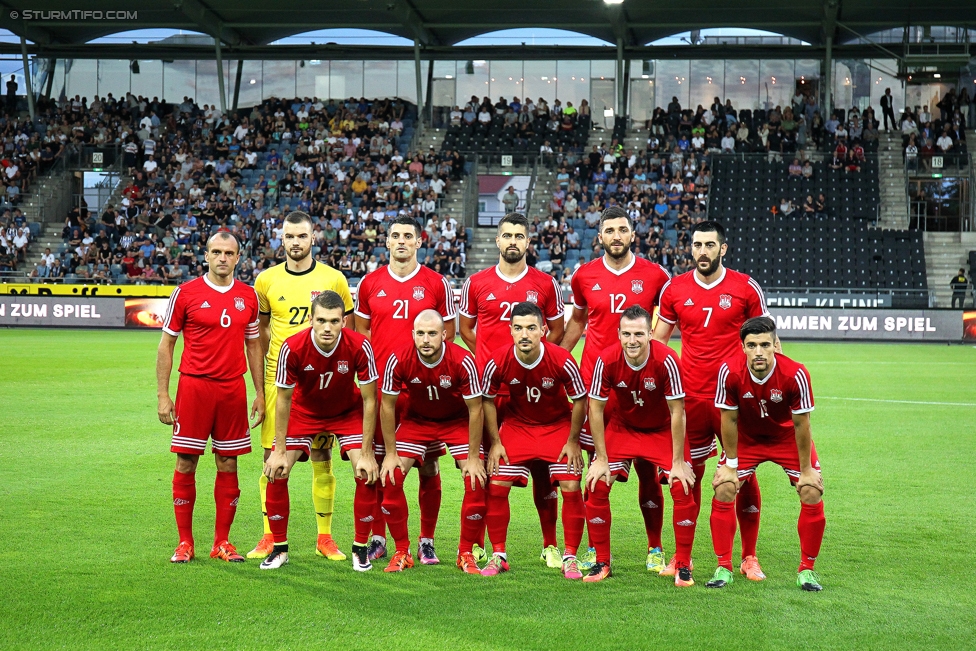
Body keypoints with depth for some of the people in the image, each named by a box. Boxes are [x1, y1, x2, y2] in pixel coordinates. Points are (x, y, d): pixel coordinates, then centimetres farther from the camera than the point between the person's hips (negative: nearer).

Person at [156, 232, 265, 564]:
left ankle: (222, 542, 14)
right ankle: (184, 543, 10)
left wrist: (260, 393, 10)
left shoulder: (249, 296, 8)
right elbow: (166, 344, 2)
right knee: (185, 464, 0)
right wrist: (162, 394, -3)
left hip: (233, 388, 3)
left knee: (228, 465, 5)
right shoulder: (186, 293, -1)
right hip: (193, 386, -3)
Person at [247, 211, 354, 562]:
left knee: (322, 457, 4)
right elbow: (259, 330, 13)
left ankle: (325, 538, 12)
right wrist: (257, 380, 3)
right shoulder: (267, 280, 5)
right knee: (273, 455, 1)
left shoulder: (333, 279, 3)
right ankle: (270, 536, 10)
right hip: (278, 377, 1)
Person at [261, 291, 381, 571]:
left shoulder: (359, 347, -30)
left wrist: (366, 454, -20)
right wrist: (279, 451, -15)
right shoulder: (292, 348, -29)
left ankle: (361, 548, 3)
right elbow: (283, 399, -15)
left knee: (367, 473, -15)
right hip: (304, 411, 0)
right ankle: (279, 548, 6)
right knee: (276, 471, -11)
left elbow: (369, 400, -20)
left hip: (348, 412, 0)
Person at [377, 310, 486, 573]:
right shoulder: (399, 360, -25)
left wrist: (473, 457, -17)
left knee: (476, 481, -16)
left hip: (458, 421, -1)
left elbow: (475, 410, -19)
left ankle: (466, 553, 2)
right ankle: (402, 552, 3)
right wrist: (391, 453, -12)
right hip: (416, 420, 1)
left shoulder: (462, 361, -29)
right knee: (390, 478, -13)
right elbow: (387, 406, -12)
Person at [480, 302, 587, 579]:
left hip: (558, 425, -1)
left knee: (570, 488, -11)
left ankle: (570, 557, 4)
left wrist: (573, 441, -9)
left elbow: (580, 400, -11)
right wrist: (495, 442, -6)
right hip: (517, 424, 1)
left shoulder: (562, 360, -26)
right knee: (496, 487, -8)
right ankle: (498, 555, 7)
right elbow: (487, 400, -5)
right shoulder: (498, 361, -22)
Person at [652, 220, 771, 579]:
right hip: (690, 397, 2)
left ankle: (749, 557, 14)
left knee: (744, 475, 2)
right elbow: (658, 340, 12)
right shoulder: (674, 289, 5)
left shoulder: (747, 288, 0)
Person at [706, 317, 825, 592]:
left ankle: (807, 570, 6)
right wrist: (730, 463, -10)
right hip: (746, 437, 1)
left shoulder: (795, 374, -31)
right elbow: (729, 419, -15)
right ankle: (723, 568, 0)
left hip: (788, 438, -1)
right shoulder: (730, 371, -29)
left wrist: (806, 470, -13)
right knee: (723, 490, -13)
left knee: (812, 495, -11)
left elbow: (801, 424, -20)